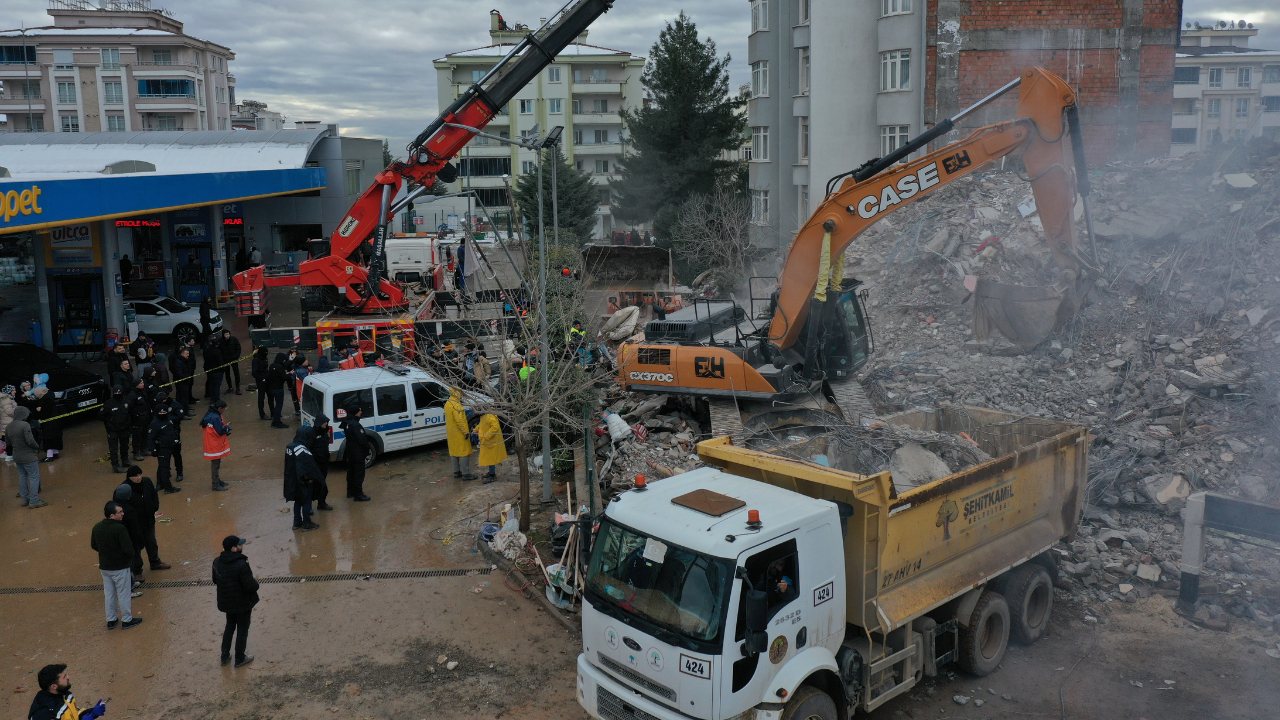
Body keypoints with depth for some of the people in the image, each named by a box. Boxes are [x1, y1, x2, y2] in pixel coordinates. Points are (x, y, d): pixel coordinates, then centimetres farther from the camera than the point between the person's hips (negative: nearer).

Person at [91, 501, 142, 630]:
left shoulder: (97, 528, -4)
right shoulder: (120, 529, -26)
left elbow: (93, 545, 9)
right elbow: (128, 549, -27)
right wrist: (131, 556, -6)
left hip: (104, 566, 6)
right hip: (120, 567, -6)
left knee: (109, 594, 20)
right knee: (124, 594, 9)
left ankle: (111, 620, 30)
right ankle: (127, 620, 21)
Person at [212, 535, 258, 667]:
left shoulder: (217, 562, -7)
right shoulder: (241, 565, -30)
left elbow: (215, 580, 8)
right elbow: (250, 586, -28)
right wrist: (256, 583, -7)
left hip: (226, 602, 6)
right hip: (242, 604, -6)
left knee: (229, 626, 26)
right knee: (242, 630, 12)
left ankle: (225, 656, 33)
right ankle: (240, 659, 24)